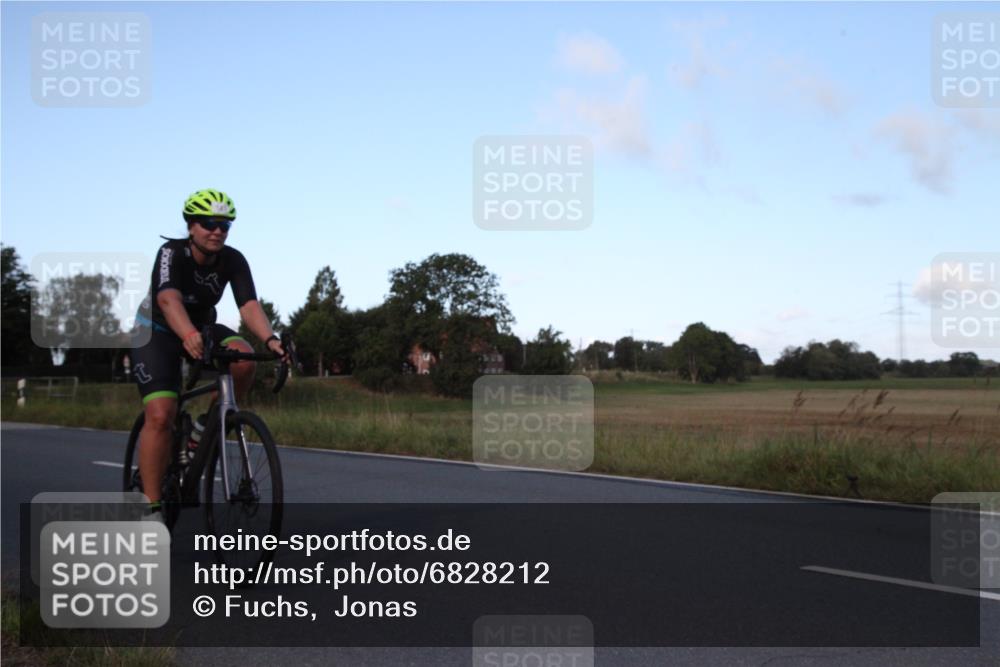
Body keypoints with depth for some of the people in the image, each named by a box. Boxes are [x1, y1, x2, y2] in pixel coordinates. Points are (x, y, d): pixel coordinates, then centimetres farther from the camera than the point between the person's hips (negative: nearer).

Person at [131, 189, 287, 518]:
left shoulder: (233, 260, -17)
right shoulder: (171, 253, -28)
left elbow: (249, 305, -30)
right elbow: (169, 300, -45)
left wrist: (270, 339, -50)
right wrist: (189, 337, -65)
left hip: (201, 328, 4)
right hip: (156, 333, -4)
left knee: (244, 359, -28)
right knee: (160, 416, -20)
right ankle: (151, 507, -12)